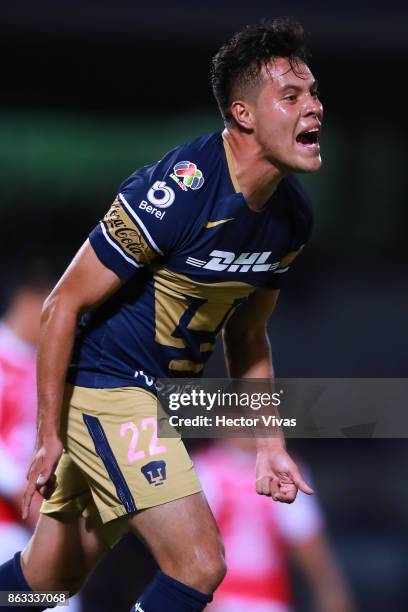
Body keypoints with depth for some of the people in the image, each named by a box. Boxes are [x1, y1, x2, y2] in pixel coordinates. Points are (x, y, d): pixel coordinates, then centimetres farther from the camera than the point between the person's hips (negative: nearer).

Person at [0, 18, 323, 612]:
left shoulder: (292, 216, 0)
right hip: (103, 389, -8)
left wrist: (270, 446, 8)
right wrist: (49, 436, -16)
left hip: (161, 397, 8)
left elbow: (247, 334, 16)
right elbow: (64, 306, -18)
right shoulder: (177, 191, -25)